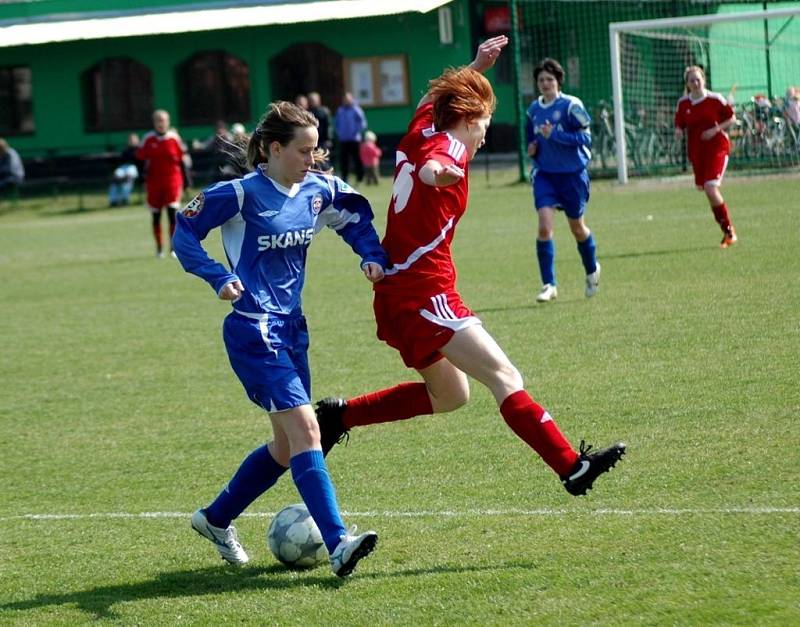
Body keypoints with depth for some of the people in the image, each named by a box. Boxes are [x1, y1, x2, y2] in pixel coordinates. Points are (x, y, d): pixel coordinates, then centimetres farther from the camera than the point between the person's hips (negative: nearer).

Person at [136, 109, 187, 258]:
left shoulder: (174, 138, 0)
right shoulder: (148, 139, -1)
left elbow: (181, 160, 7)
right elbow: (140, 159, 4)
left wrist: (186, 182, 7)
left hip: (173, 180, -1)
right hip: (154, 182, 1)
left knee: (173, 213, -12)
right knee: (156, 216, 9)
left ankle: (174, 248, -10)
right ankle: (159, 248, 24)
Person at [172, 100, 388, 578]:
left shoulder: (319, 191, 4)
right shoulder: (241, 194, -13)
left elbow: (356, 221, 21)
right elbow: (184, 235, -8)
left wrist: (373, 257, 2)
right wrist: (221, 278, -22)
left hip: (292, 327, 8)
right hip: (255, 332, -8)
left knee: (288, 446, 14)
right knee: (305, 431, -18)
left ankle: (217, 519, 32)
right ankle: (339, 544, -24)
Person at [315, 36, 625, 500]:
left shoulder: (421, 130, 12)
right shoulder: (449, 148, -12)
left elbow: (436, 97, 36)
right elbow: (429, 168, -38)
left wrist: (477, 67, 40)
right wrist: (436, 172, -60)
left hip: (397, 292, 10)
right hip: (425, 292, -10)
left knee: (449, 396, 22)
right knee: (504, 377, -17)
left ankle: (340, 414, 23)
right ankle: (572, 467, -26)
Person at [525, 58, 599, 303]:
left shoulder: (571, 106, -11)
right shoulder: (533, 110, 6)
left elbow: (585, 138, -16)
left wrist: (554, 135, -24)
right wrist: (532, 149, 1)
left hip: (573, 174, -3)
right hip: (544, 174, 3)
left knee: (577, 227, 11)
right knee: (544, 225, -14)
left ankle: (592, 270, 39)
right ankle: (549, 284, -8)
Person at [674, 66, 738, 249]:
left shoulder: (715, 99, -6)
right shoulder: (683, 103, 5)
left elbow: (732, 119, 0)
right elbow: (679, 125, 12)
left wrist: (715, 129, -15)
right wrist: (679, 132, -11)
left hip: (717, 147, -5)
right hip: (696, 150, 5)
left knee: (711, 188, -19)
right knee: (708, 192, 8)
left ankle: (729, 230, -8)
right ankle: (727, 232, 21)